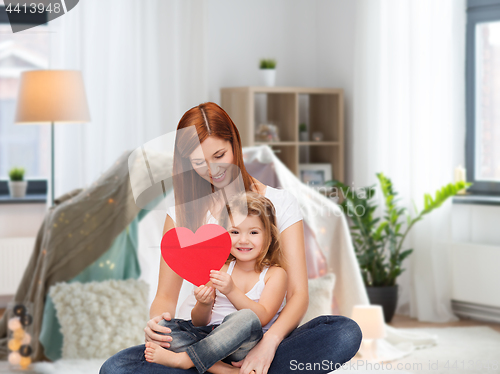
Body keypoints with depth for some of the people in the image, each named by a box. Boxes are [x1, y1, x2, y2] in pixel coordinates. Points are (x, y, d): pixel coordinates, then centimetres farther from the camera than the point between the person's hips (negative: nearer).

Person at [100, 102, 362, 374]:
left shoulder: (280, 203, 5)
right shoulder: (182, 213, 10)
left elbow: (297, 294, -2)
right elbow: (165, 295, 8)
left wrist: (270, 341, -24)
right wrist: (157, 324, -18)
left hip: (261, 338, -1)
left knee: (346, 333, -31)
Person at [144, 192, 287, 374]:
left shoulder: (275, 273, 3)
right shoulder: (219, 270, 12)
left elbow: (262, 318, -12)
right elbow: (199, 323, 9)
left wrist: (231, 291, -23)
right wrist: (204, 304, -15)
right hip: (211, 335, 4)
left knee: (245, 318, -36)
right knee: (163, 326, -17)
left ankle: (182, 359, -32)